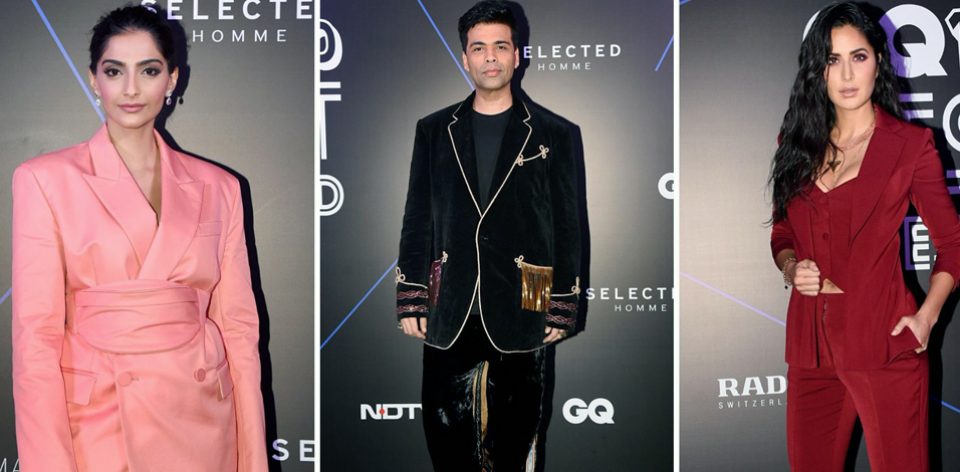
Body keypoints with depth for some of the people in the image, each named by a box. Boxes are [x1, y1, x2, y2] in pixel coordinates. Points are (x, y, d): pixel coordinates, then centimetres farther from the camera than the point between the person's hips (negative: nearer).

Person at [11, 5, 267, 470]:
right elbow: (36, 332, -8)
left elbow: (237, 325, 3)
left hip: (202, 426, 3)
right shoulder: (46, 179, -4)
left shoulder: (217, 188, 4)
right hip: (97, 425, -2)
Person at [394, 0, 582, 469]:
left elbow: (567, 227, 3)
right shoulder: (434, 130, 9)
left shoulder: (554, 134, 3)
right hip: (448, 312, 2)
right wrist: (410, 300, 3)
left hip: (519, 312, -1)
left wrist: (562, 309, 0)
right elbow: (417, 219, 8)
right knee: (446, 435, 6)